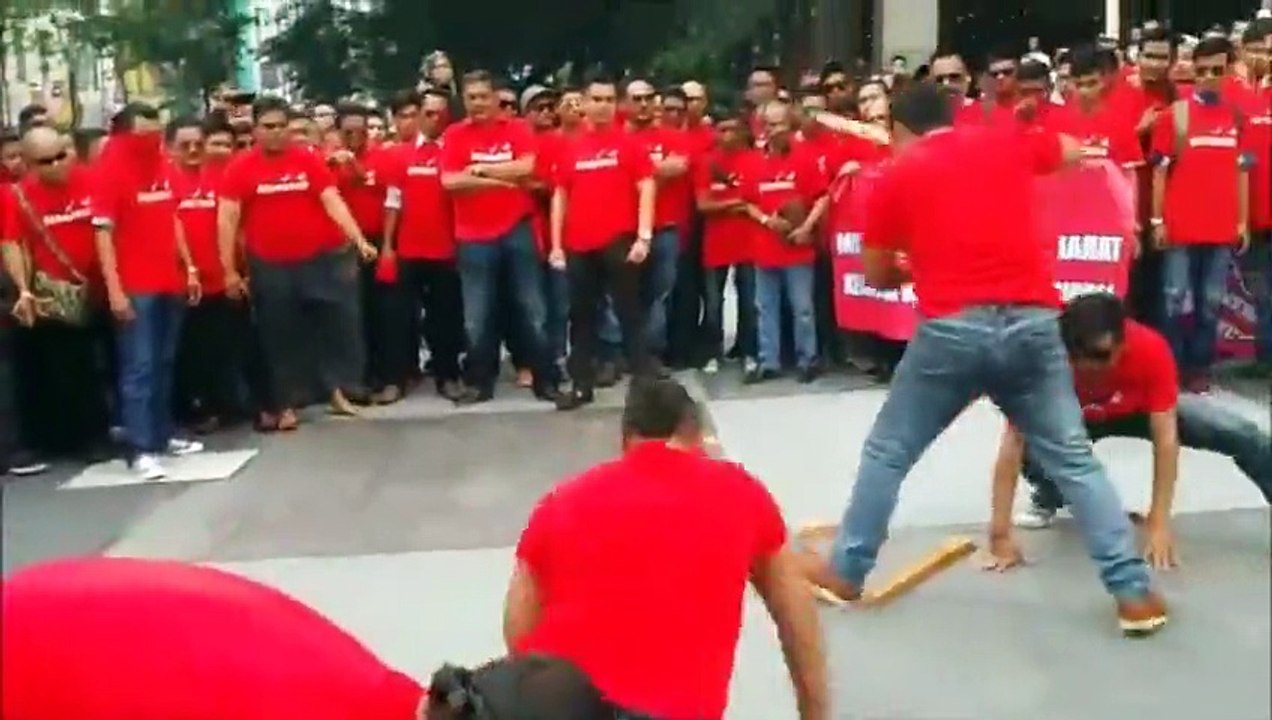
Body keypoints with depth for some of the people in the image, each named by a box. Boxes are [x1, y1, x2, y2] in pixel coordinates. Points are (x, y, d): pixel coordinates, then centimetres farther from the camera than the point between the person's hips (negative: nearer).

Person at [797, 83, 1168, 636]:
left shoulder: (896, 176, 7)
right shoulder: (1007, 141, 14)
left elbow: (876, 275, 14)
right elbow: (1074, 151, 35)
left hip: (952, 329, -2)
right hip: (1032, 321, 3)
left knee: (887, 451, 14)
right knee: (1073, 459, 11)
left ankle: (845, 570, 23)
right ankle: (1133, 593, 11)